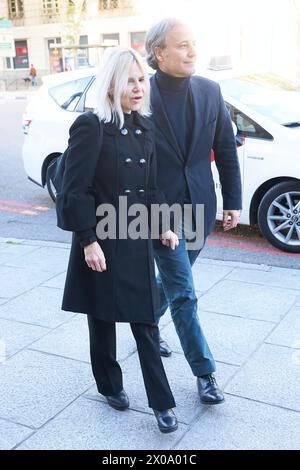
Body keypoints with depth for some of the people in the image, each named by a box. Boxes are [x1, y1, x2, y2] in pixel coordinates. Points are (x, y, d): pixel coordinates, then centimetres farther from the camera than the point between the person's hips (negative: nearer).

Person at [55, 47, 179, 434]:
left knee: (145, 321, 7)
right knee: (103, 319, 13)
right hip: (101, 240, -5)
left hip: (137, 238, 5)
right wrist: (88, 241, -17)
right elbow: (75, 190, -15)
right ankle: (110, 387, 34)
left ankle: (161, 402, 16)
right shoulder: (91, 127, -13)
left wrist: (164, 225, 8)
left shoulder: (143, 127, 7)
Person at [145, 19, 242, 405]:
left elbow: (225, 149, 6)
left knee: (172, 280, 21)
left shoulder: (210, 91, 1)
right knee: (183, 293, 1)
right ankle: (205, 373, 14)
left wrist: (233, 201, 4)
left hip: (199, 208, 5)